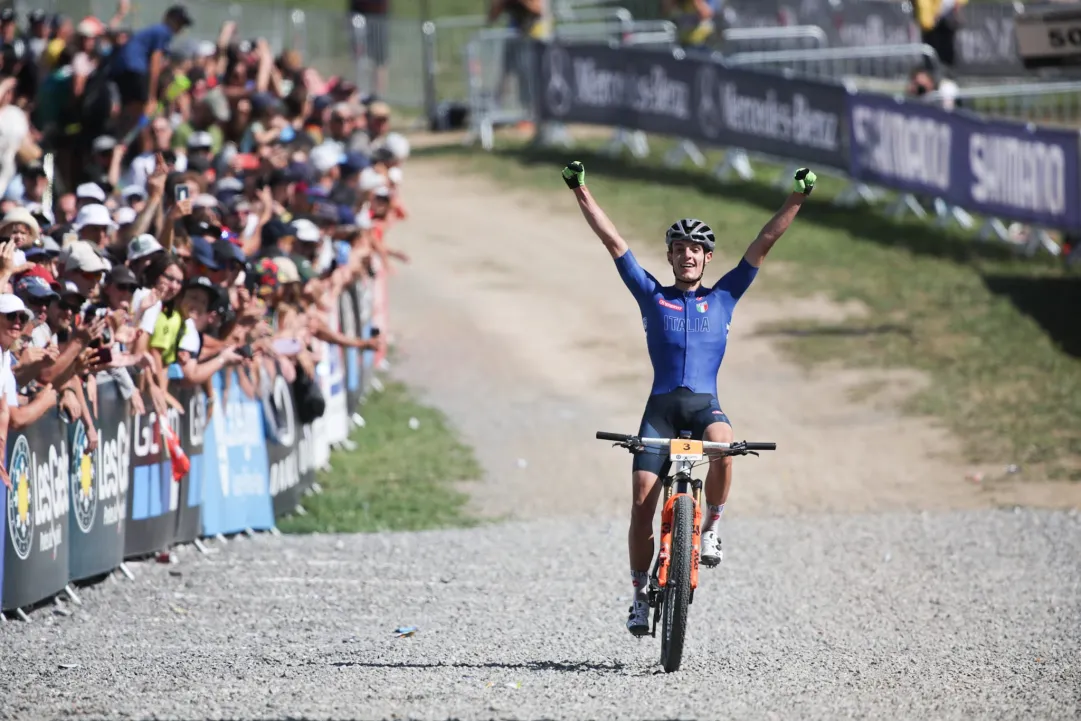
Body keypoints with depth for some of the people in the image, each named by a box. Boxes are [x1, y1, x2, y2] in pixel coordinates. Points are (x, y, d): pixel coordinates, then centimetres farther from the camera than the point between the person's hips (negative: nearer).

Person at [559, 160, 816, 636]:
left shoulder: (723, 297, 17)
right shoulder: (652, 296, 16)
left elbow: (763, 244, 13)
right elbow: (612, 241, 13)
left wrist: (797, 198, 8)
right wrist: (581, 193, 8)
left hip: (705, 404, -1)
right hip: (661, 406, 1)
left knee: (722, 444, -35)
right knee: (643, 501, -10)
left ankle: (711, 526, -11)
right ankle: (640, 593, 3)